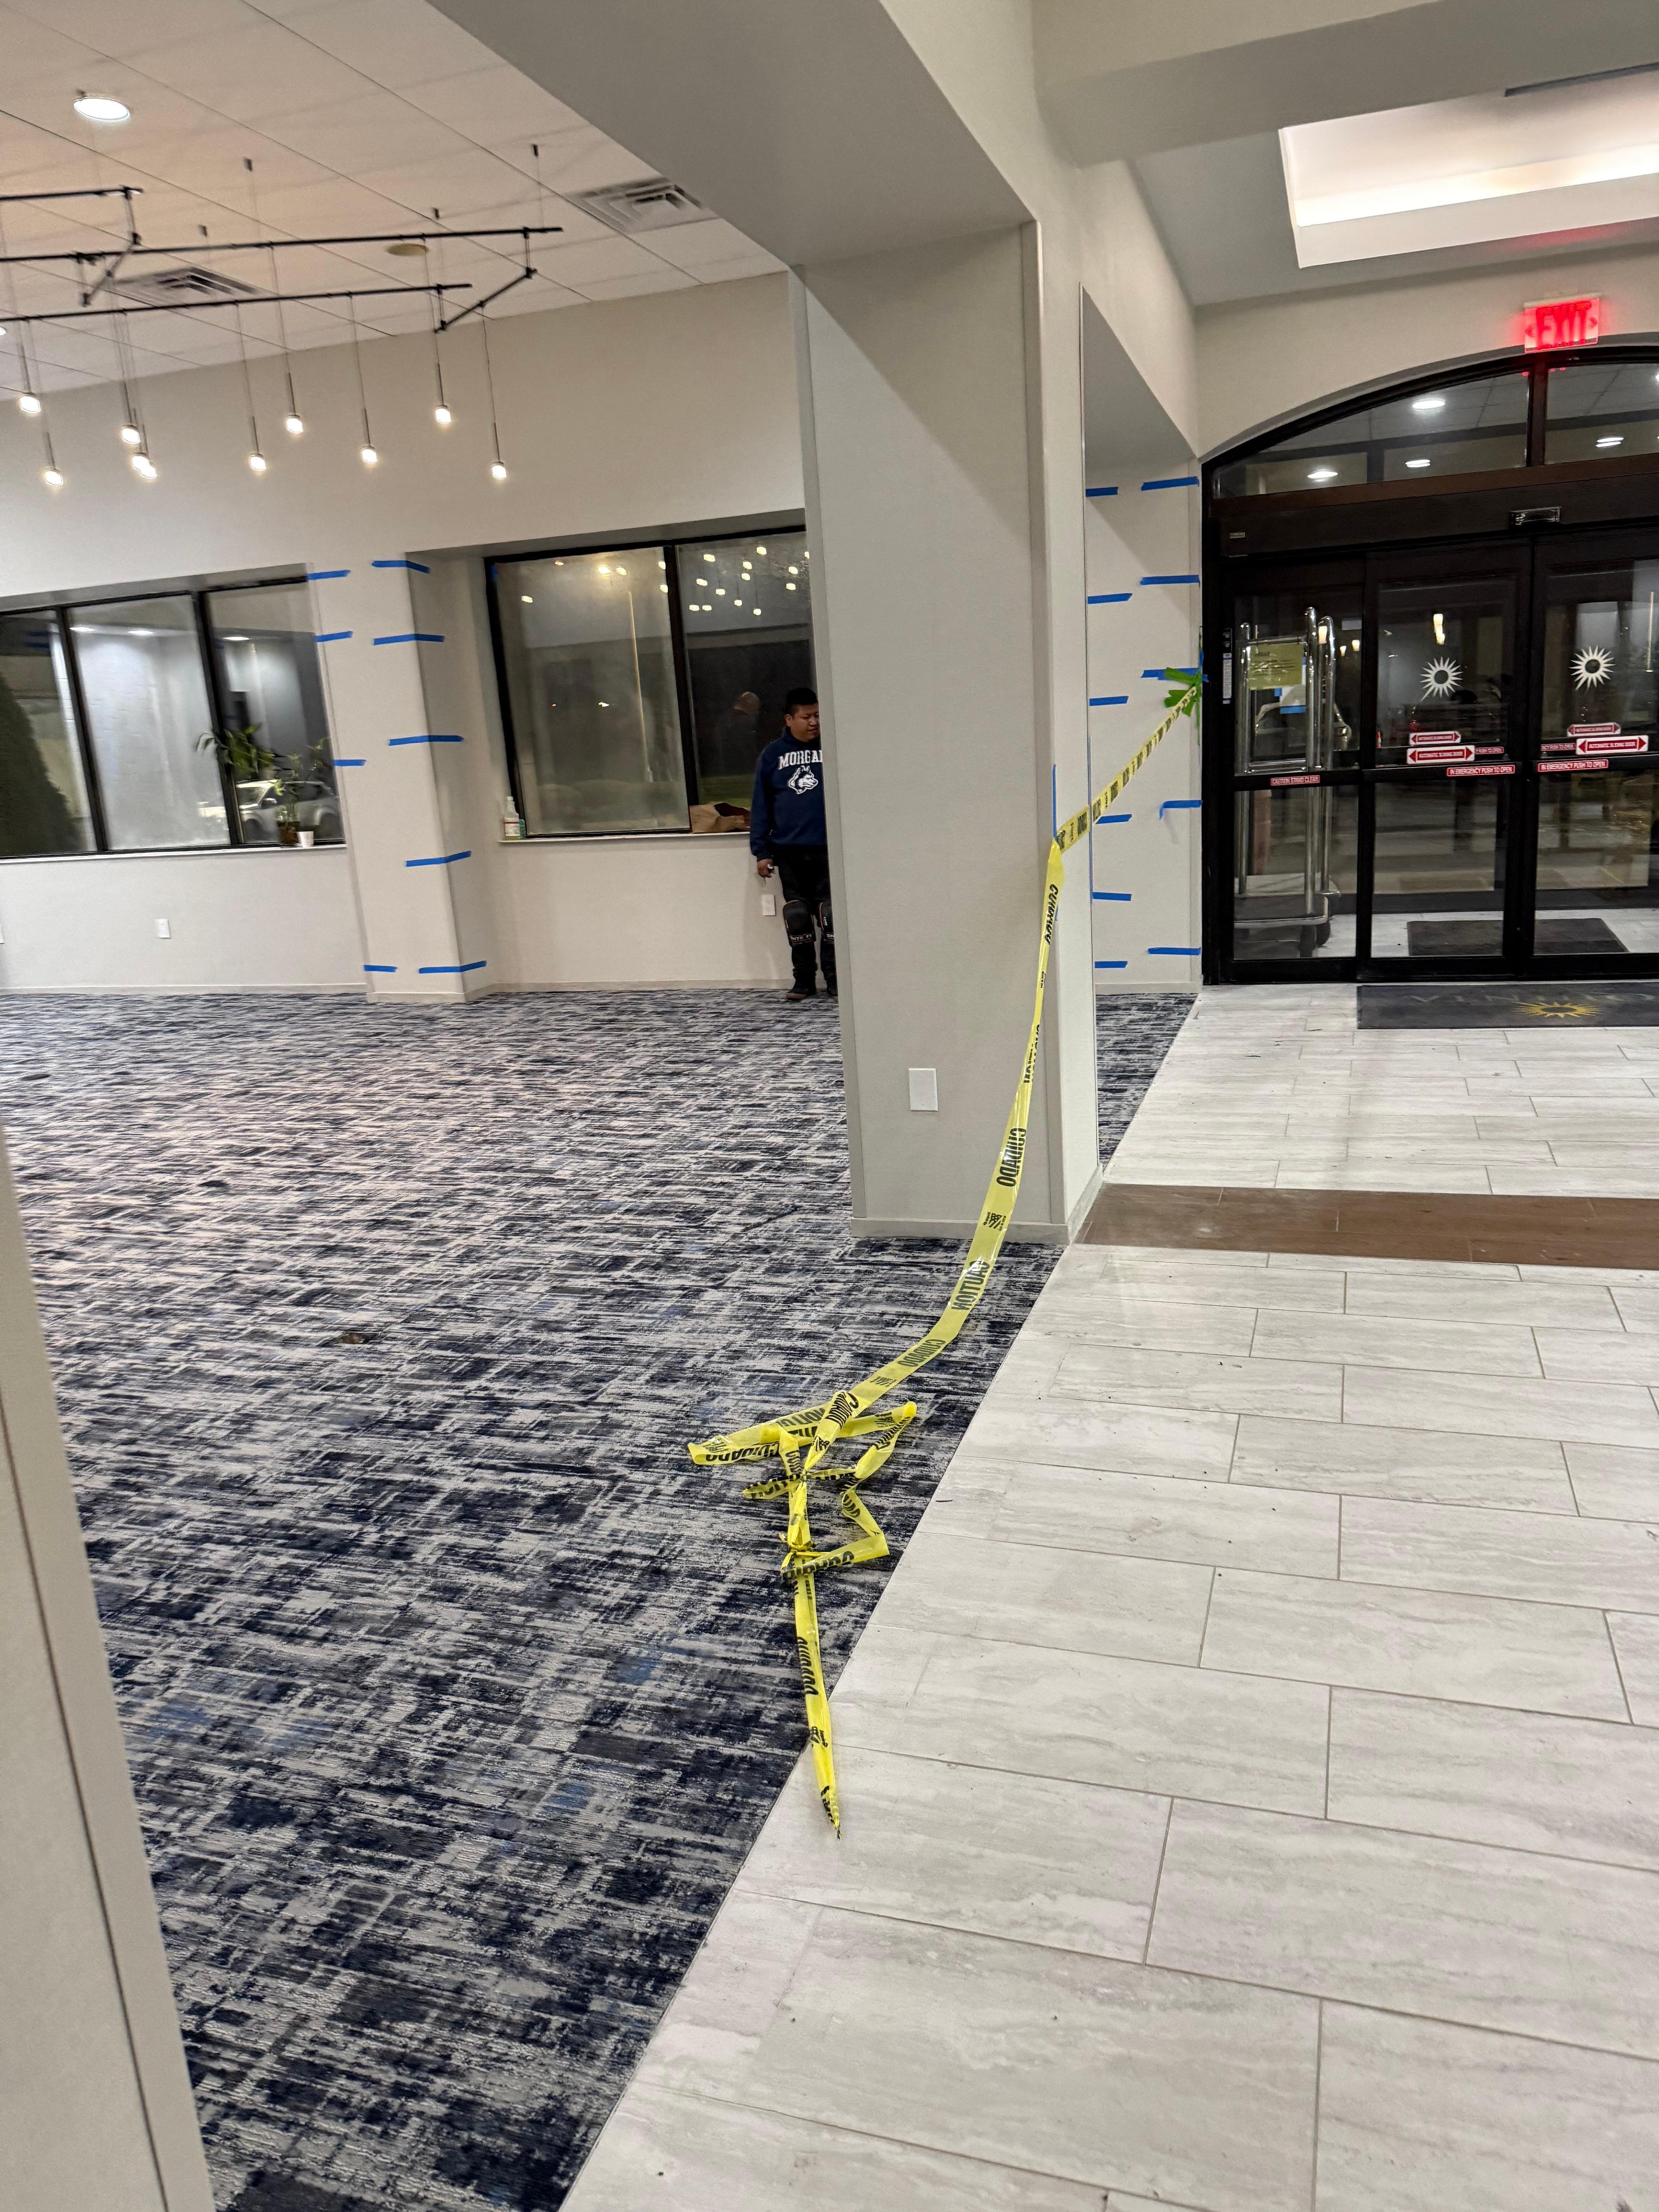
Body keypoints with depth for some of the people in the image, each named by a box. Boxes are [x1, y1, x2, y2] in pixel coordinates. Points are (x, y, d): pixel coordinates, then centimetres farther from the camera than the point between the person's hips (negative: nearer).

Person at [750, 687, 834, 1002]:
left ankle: (834, 979, 7)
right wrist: (761, 851, 1)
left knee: (830, 916, -3)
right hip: (788, 851, 1)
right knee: (797, 917, 6)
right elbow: (761, 804, 7)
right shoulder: (773, 755, 7)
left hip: (827, 849, -1)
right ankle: (804, 980, 16)